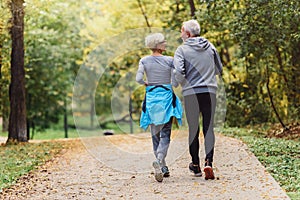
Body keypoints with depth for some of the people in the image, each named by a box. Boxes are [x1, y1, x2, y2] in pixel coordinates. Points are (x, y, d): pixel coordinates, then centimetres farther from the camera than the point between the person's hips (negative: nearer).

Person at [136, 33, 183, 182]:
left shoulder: (144, 61, -1)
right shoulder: (169, 61, -6)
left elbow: (138, 79, -12)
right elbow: (175, 83, -7)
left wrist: (146, 83, 9)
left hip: (151, 97, 2)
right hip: (166, 97, -2)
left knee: (155, 134, 13)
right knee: (165, 134, -1)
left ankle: (163, 167, 17)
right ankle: (159, 160, -27)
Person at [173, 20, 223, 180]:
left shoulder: (182, 49, -5)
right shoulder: (210, 46, 8)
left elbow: (178, 72, -16)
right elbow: (219, 69, 15)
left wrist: (183, 84, 4)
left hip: (191, 93, -2)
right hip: (210, 91, 2)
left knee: (193, 129, 9)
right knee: (209, 128, 3)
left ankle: (196, 165, 17)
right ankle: (208, 162, -13)